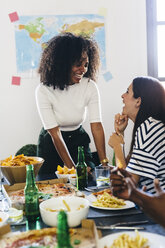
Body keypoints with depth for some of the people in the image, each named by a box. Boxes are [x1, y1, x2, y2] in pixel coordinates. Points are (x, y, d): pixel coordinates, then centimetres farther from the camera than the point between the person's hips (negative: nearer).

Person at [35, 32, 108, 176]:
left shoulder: (90, 87, -15)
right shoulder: (44, 91, -23)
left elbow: (97, 126, -18)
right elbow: (55, 134, -24)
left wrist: (104, 163, -27)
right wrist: (72, 168, -28)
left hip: (78, 140, 2)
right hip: (51, 144, -2)